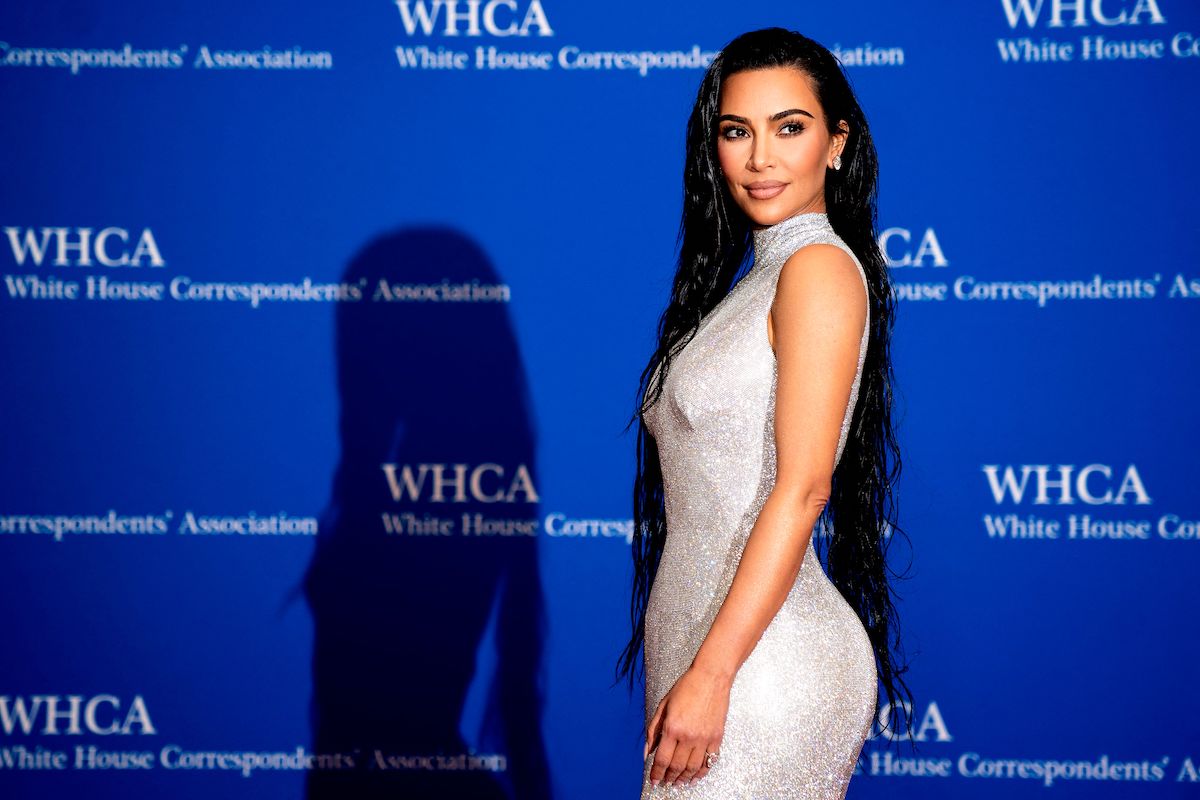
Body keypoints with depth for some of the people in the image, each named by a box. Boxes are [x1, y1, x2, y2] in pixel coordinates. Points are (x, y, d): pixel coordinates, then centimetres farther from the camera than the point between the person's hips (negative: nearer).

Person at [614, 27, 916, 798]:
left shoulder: (821, 269, -10)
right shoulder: (753, 281, 16)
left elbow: (802, 489, -17)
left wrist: (711, 674, -20)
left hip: (763, 664, -8)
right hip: (707, 641, 8)